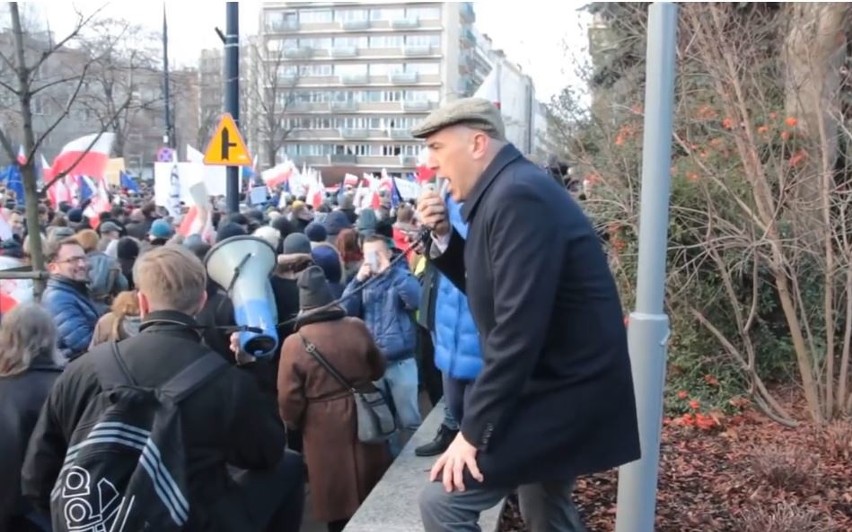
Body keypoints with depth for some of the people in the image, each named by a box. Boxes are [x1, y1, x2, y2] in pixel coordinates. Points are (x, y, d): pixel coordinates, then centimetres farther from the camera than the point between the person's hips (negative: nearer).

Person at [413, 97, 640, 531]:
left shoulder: (518, 196, -23)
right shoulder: (508, 190, 8)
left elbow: (518, 327, -28)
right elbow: (489, 289, 15)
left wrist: (474, 430, -22)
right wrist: (444, 238, 0)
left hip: (563, 394, -10)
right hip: (561, 384, 10)